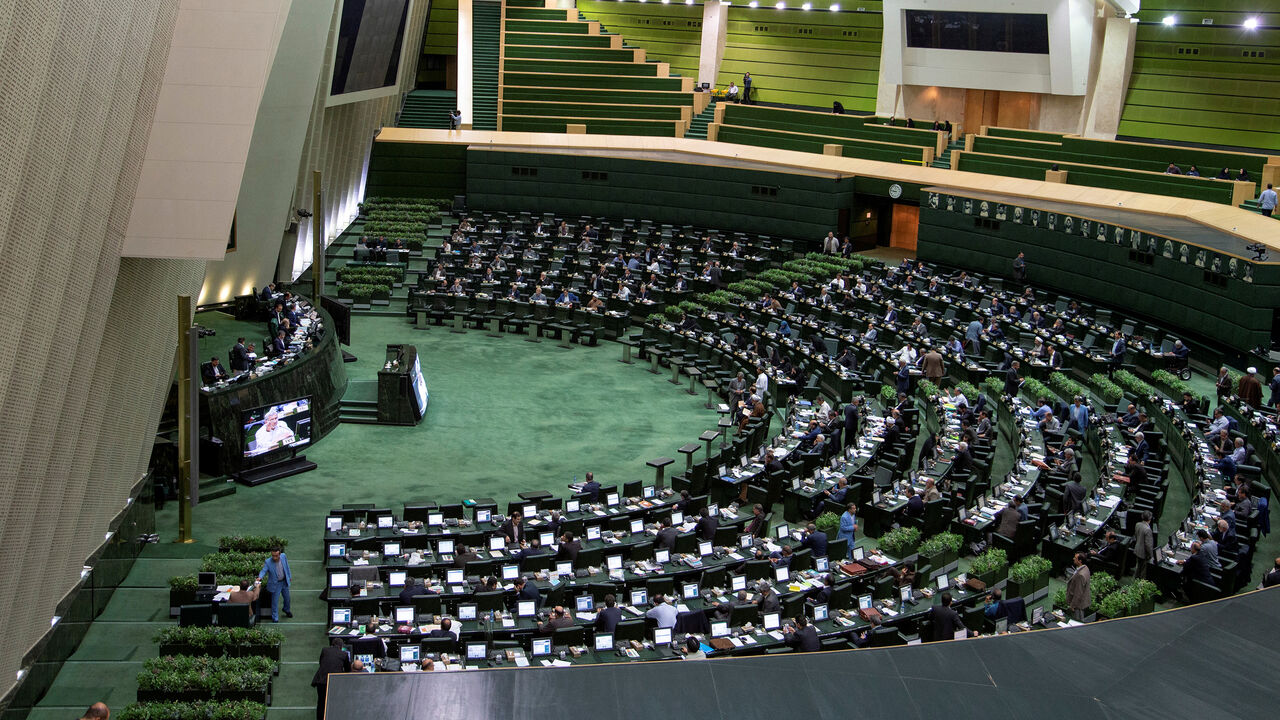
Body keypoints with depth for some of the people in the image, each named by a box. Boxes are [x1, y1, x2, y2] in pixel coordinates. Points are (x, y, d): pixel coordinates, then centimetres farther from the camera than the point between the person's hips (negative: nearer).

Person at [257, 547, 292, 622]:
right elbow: (263, 571, -26)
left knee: (287, 598, 22)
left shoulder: (283, 556, -14)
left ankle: (287, 610, 51)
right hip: (275, 584, -4)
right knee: (275, 601, 2)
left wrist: (289, 576, 11)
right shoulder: (268, 562, -26)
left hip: (284, 582, 4)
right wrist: (260, 577, -47)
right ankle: (275, 618, 18)